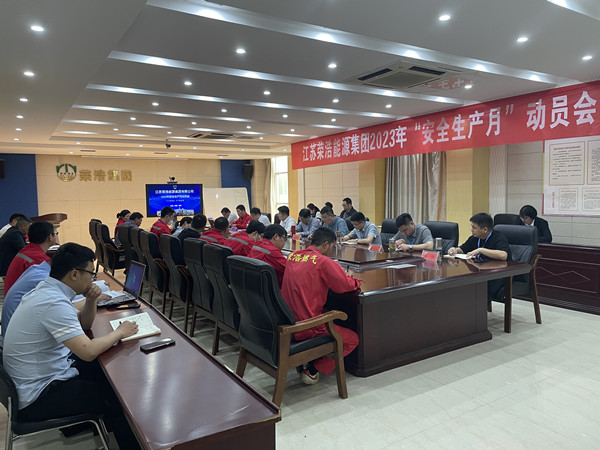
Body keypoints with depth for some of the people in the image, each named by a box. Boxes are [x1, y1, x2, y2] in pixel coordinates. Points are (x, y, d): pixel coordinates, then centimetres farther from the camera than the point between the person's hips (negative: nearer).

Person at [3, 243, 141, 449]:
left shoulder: (46, 290, 1)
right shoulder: (54, 303, -30)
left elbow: (83, 324, 13)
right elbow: (88, 351, -35)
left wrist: (91, 300, -6)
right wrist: (120, 332, -18)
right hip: (36, 397, -10)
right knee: (116, 398, -5)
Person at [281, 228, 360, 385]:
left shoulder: (292, 256, 7)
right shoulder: (323, 262, -14)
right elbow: (346, 286, -13)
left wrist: (341, 275, 18)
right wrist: (354, 280, 11)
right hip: (306, 328, -8)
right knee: (352, 339, 10)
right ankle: (312, 371, 2)